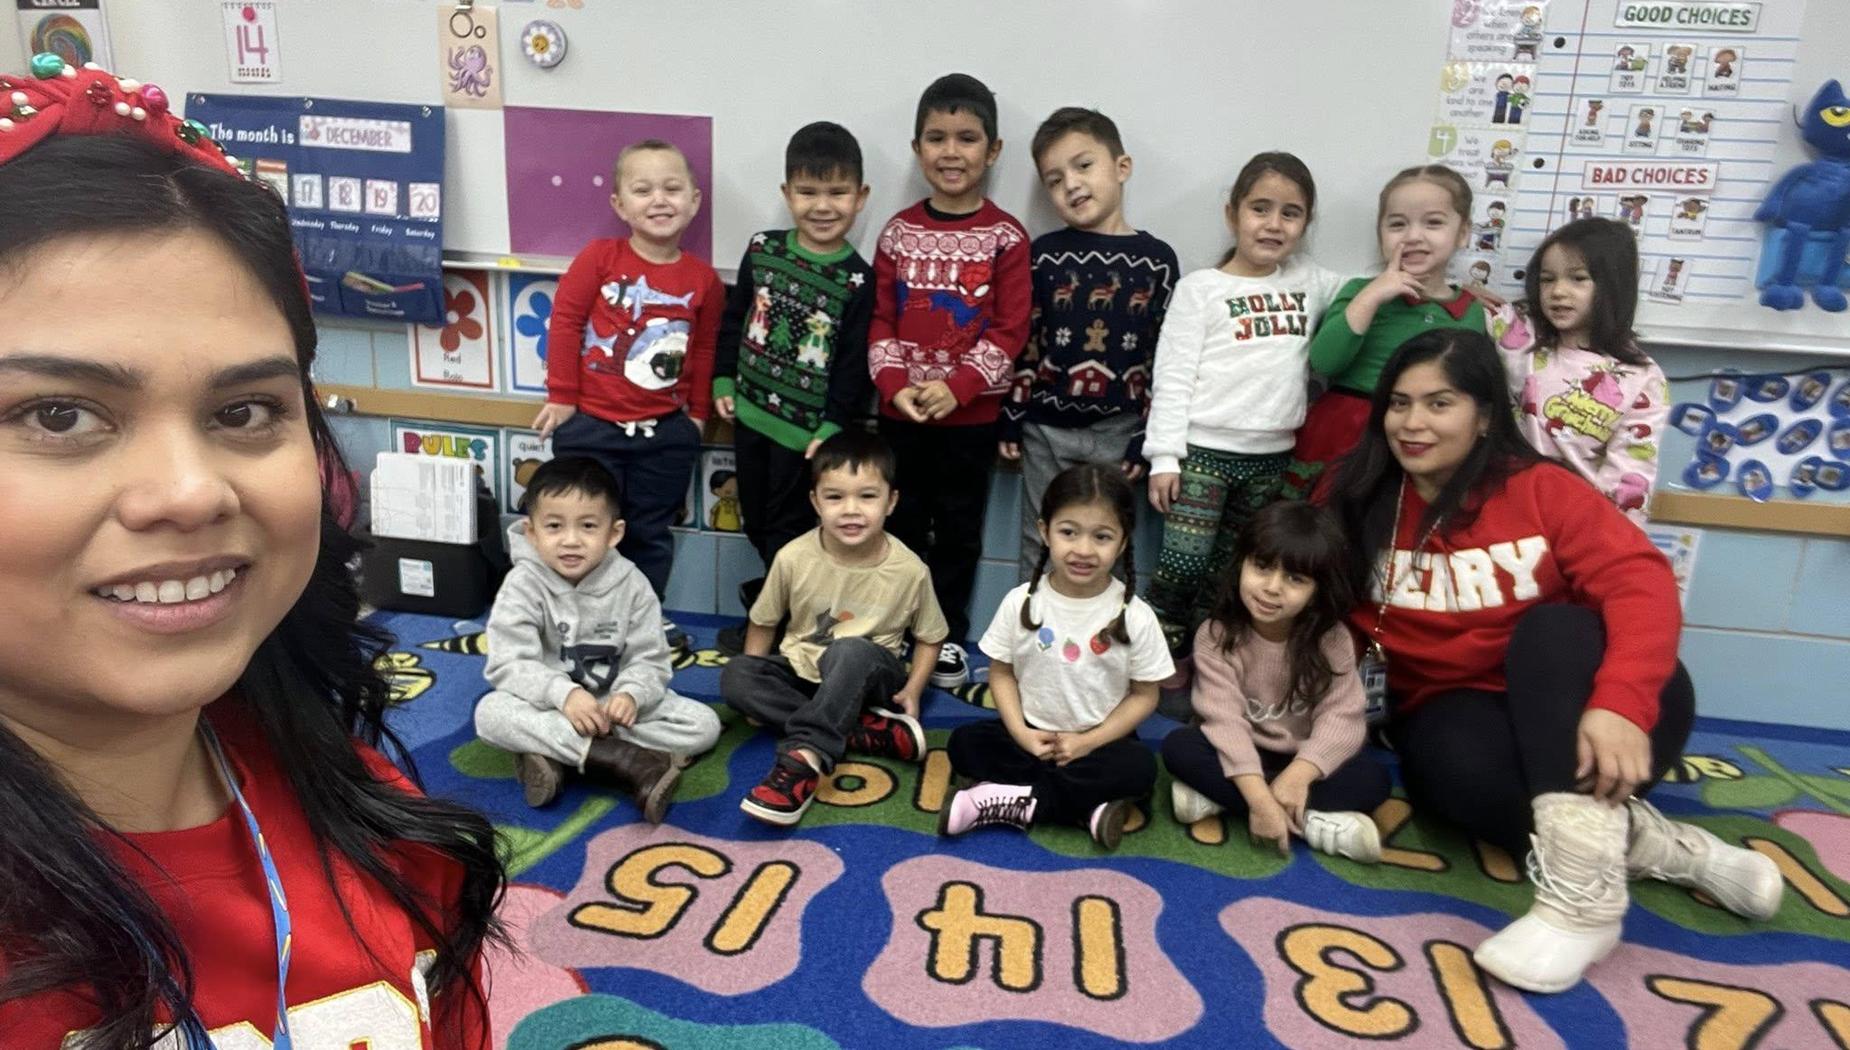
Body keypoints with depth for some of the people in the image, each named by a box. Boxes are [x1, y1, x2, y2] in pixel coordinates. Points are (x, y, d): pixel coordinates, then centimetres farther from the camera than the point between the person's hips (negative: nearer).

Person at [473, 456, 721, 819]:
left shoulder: (631, 584, -9)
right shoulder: (523, 585, -13)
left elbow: (649, 660, -10)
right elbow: (508, 664, -20)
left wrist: (631, 694, -33)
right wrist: (564, 693, -37)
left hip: (613, 702, 2)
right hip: (550, 705, -2)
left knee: (704, 724, -18)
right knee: (490, 712, -32)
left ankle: (551, 751, -26)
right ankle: (623, 759, -36)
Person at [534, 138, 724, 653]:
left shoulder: (704, 279, -2)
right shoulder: (599, 258, -8)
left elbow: (705, 350, 8)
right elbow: (565, 321, -5)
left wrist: (697, 412, 10)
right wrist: (561, 396, -4)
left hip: (666, 431, 2)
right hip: (592, 424, -2)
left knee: (651, 532, 15)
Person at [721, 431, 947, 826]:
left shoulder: (909, 570, -15)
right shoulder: (794, 558, -13)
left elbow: (929, 638, 0)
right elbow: (763, 623, 2)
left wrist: (912, 690, -14)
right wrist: (757, 689, -6)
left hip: (868, 677, -3)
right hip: (803, 673, 3)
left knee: (850, 652, -37)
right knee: (734, 677, -25)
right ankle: (867, 731, -26)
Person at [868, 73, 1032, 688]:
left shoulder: (1006, 238, -5)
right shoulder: (899, 232, 3)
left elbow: (1010, 330, -8)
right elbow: (881, 320, 3)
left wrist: (957, 386, -18)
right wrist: (895, 383, -12)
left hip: (971, 414, -2)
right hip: (901, 411, 2)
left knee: (959, 529, 9)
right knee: (903, 524, 12)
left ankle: (948, 637, 24)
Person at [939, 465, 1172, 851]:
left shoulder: (1135, 616, -12)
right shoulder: (1021, 602, -9)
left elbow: (1144, 695, -5)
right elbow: (1001, 673, 0)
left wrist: (1087, 743, -15)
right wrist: (1020, 732, -15)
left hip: (1099, 739, -1)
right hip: (1031, 733, 1)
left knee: (1139, 768, -29)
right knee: (964, 742, -21)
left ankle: (1013, 800, -24)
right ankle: (1088, 808, -24)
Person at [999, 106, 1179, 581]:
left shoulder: (1157, 259, -2)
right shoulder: (1044, 254, 0)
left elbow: (1165, 356, -1)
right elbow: (1023, 343, 3)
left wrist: (1148, 436, -3)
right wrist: (1010, 418, 1)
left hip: (1118, 432, 0)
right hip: (1047, 428, 1)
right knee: (1040, 548, 11)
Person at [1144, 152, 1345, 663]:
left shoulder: (1310, 281, 10)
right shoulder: (1202, 287, -2)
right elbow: (1173, 376, -6)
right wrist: (1164, 456, -11)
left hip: (1271, 457, 4)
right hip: (1203, 452, -4)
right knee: (1183, 564, -7)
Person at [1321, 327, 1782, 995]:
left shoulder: (1541, 489, -8)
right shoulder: (1358, 502, -1)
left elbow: (1641, 582, -21)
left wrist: (1620, 703, -38)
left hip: (1584, 710, 0)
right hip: (1454, 710, 1)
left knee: (1551, 626, -34)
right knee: (1456, 762, -36)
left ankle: (1584, 886, -41)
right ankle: (1644, 842, -20)